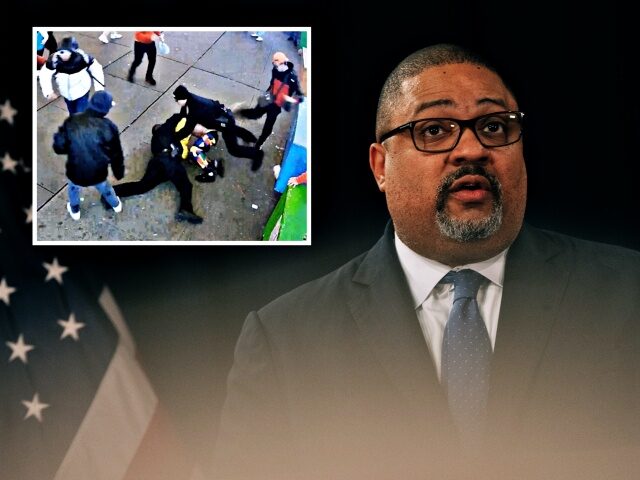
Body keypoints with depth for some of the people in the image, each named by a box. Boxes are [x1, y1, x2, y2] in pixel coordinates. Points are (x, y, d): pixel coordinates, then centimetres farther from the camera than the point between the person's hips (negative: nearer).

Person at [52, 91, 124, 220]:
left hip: (76, 173, 0)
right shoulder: (108, 126, -19)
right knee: (104, 186, 36)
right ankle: (116, 205, 63)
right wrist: (119, 172, 10)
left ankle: (74, 211, 59)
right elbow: (116, 154, -8)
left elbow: (58, 148, -10)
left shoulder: (71, 122, -18)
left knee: (74, 187, 37)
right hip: (98, 174, 0)